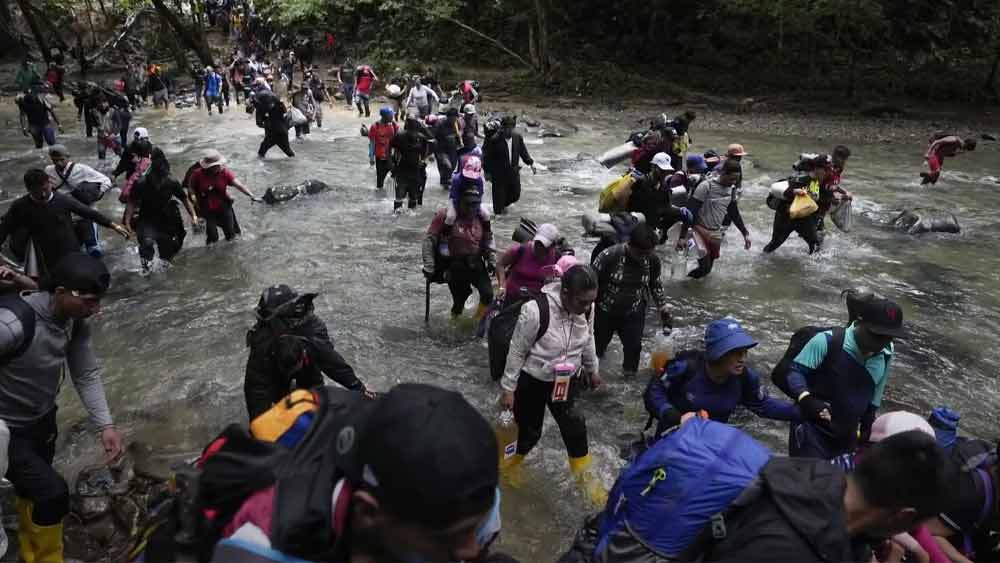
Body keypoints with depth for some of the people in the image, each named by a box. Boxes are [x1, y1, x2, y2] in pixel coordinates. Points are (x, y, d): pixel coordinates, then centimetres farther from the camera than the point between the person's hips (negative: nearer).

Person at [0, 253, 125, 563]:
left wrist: (105, 425, -14)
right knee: (53, 493, -11)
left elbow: (86, 374, -6)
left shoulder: (75, 319, -11)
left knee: (33, 490, 25)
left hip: (43, 421, 7)